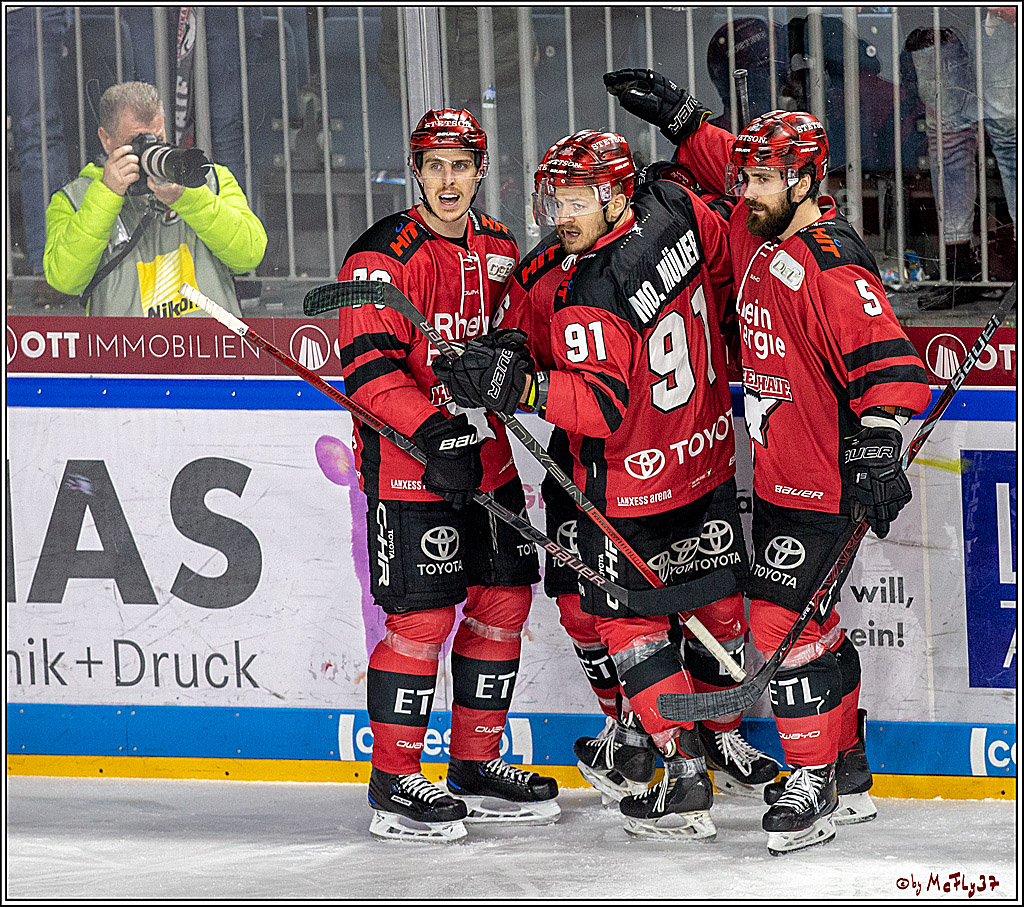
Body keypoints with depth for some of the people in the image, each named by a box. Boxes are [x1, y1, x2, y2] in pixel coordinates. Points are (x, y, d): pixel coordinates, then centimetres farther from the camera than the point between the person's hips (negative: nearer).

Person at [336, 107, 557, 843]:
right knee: (422, 617, -9)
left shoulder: (499, 248, 10)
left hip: (484, 457, 8)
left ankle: (476, 769, 23)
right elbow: (369, 368, -20)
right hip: (407, 464, -8)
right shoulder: (386, 256, -13)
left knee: (504, 599, 10)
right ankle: (395, 785, 2)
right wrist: (434, 430, -31)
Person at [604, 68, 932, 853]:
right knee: (814, 623, 15)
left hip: (822, 485, -10)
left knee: (782, 625, -11)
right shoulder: (758, 234, 6)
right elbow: (722, 165, 26)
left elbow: (888, 361, -27)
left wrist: (877, 444, -36)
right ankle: (850, 779, 25)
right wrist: (681, 117, 15)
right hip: (777, 475, 10)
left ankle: (816, 785, -3)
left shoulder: (830, 268, -21)